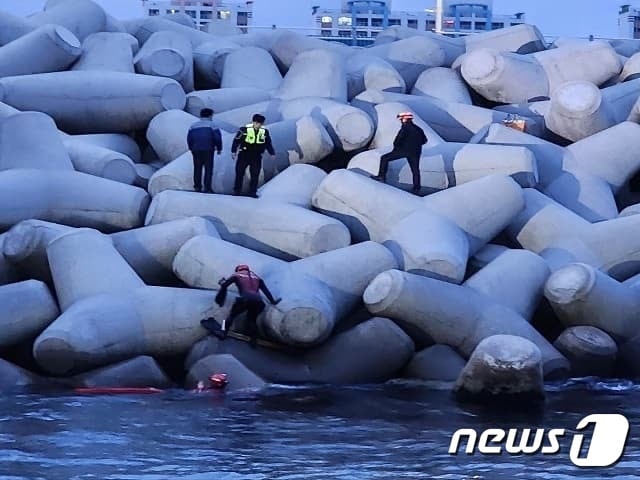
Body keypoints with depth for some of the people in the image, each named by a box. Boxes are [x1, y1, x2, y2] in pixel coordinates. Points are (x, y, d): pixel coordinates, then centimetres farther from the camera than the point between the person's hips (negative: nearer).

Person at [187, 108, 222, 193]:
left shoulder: (194, 126, 11)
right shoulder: (211, 125, -3)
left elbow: (189, 138, 11)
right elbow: (217, 138, -8)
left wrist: (191, 148, 22)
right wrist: (219, 148, 3)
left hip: (196, 150, 4)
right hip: (208, 150, -4)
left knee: (197, 169, 10)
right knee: (208, 169, -2)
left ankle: (197, 186, 7)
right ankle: (207, 187, -8)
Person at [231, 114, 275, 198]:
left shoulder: (265, 131, 0)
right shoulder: (245, 129, -13)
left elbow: (268, 143, 13)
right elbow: (236, 140, -7)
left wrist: (272, 153, 13)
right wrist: (233, 151, -8)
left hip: (256, 157, 2)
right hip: (243, 155, -2)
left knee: (255, 175, -1)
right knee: (239, 173, 3)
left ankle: (253, 192, 7)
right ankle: (236, 190, 14)